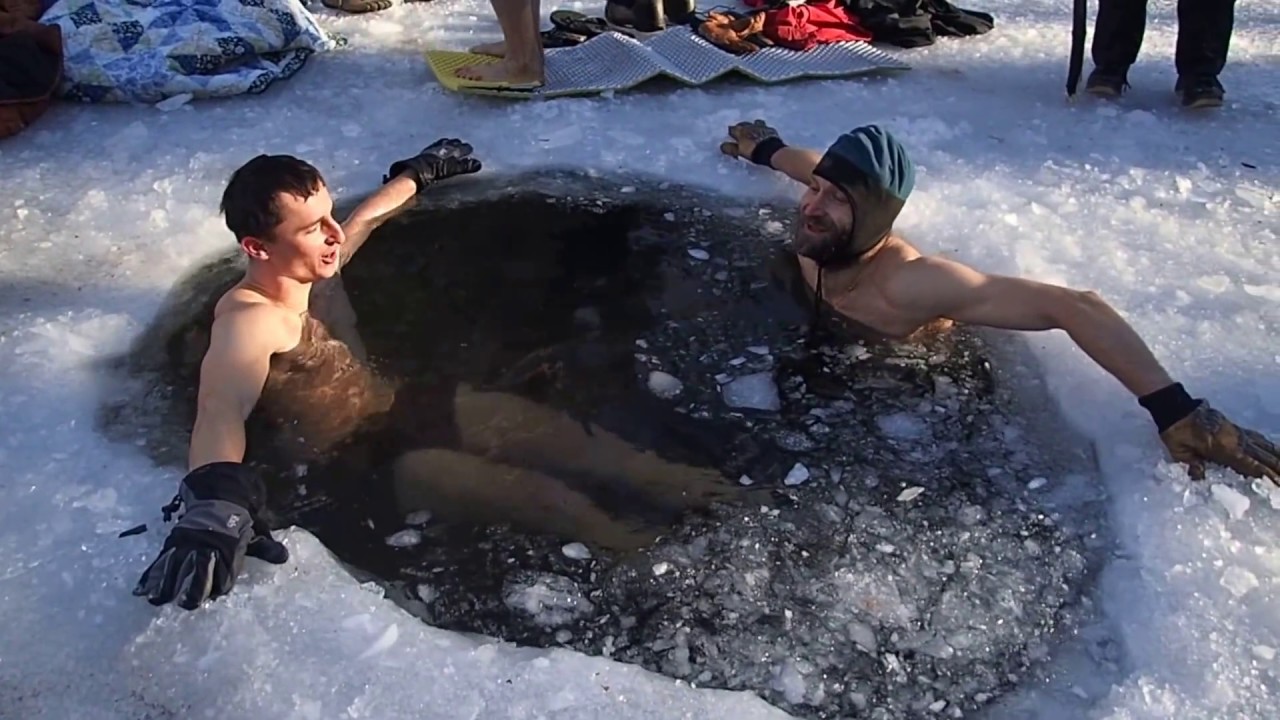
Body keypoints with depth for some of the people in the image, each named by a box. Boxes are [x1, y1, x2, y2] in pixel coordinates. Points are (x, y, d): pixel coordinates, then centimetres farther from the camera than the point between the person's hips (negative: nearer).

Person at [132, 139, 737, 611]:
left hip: (396, 407, 8)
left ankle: (662, 480, -4)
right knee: (543, 497, -23)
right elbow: (222, 410, -49)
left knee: (552, 431, -5)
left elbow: (368, 216, 21)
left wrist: (420, 172, 39)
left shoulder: (316, 265, -2)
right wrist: (217, 498, -70)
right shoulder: (249, 322, -27)